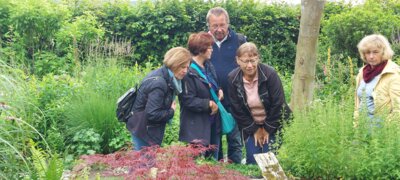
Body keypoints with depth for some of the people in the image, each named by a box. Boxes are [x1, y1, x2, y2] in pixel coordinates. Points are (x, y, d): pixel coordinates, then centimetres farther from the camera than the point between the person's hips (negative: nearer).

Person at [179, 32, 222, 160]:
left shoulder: (208, 66, 8)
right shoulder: (189, 72, -19)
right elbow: (188, 100, -21)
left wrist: (219, 91, 2)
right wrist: (209, 104, -14)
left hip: (212, 123, 9)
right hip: (196, 127, -9)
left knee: (213, 159, 17)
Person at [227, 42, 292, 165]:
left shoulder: (270, 74, -21)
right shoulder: (232, 79, -12)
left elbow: (278, 104, -16)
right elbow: (237, 110, -7)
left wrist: (268, 129, -10)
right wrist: (254, 129, -6)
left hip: (273, 125, -2)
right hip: (250, 127, 2)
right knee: (252, 162, 0)